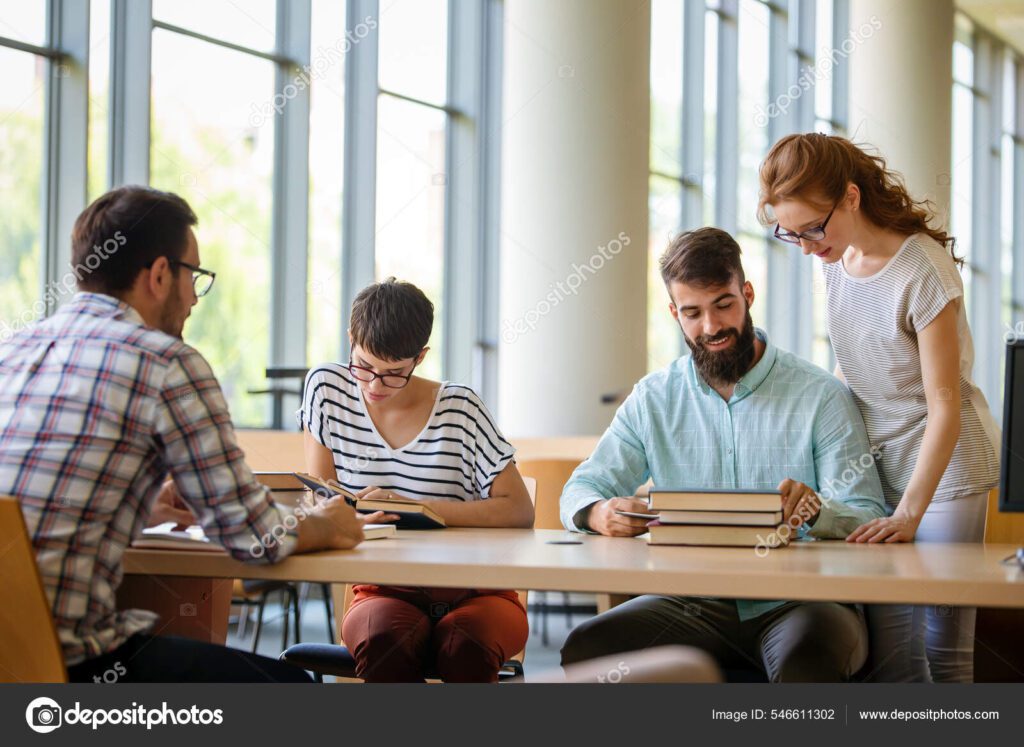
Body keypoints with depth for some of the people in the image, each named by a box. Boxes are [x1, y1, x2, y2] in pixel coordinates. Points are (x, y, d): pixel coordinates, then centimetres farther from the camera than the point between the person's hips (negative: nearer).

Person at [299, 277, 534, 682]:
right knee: (381, 644, -36)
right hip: (384, 592, 1)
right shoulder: (326, 387, 3)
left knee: (464, 650, -37)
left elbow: (520, 511, -9)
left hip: (474, 592, -1)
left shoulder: (459, 409, -3)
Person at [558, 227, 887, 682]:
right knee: (584, 648, -25)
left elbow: (869, 520, -2)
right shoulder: (653, 400, 14)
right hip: (694, 605, 4)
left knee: (807, 657, -40)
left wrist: (816, 510, -26)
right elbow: (580, 491, 11)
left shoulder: (821, 397, 3)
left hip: (798, 599, -3)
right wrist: (601, 513, -15)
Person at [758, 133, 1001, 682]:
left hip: (943, 461, -6)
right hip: (876, 465, 6)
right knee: (888, 651, 0)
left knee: (943, 647, -6)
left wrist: (909, 513, -24)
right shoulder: (834, 256, 2)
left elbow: (944, 405, -19)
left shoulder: (921, 271, -19)